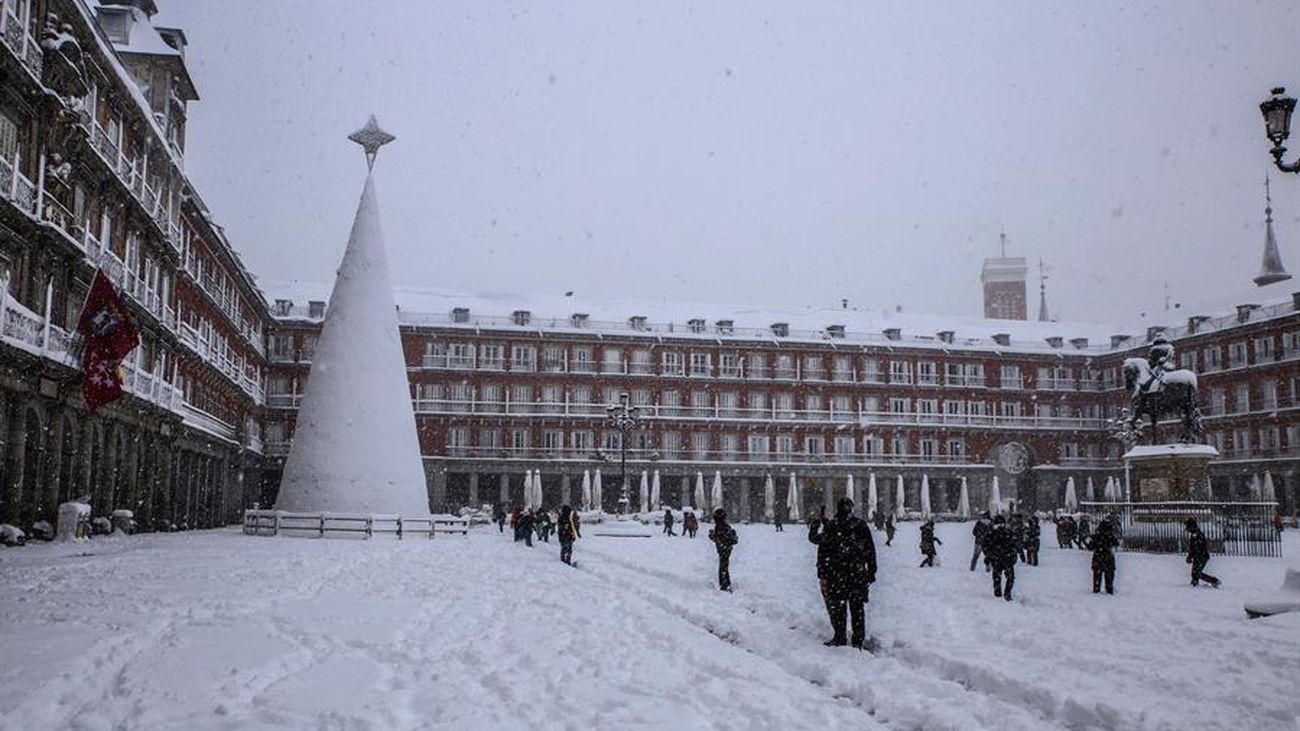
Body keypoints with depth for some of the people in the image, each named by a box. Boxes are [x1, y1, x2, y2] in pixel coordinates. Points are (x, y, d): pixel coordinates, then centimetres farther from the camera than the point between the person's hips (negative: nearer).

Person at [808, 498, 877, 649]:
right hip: (858, 573, 2)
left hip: (836, 574, -2)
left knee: (836, 605, 7)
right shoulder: (861, 525, 2)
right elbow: (871, 550, 5)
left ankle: (840, 637, 5)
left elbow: (823, 551, -5)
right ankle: (858, 640, 12)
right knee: (857, 607, 9)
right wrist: (871, 572, 12)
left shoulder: (830, 526, -3)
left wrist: (822, 574, -2)